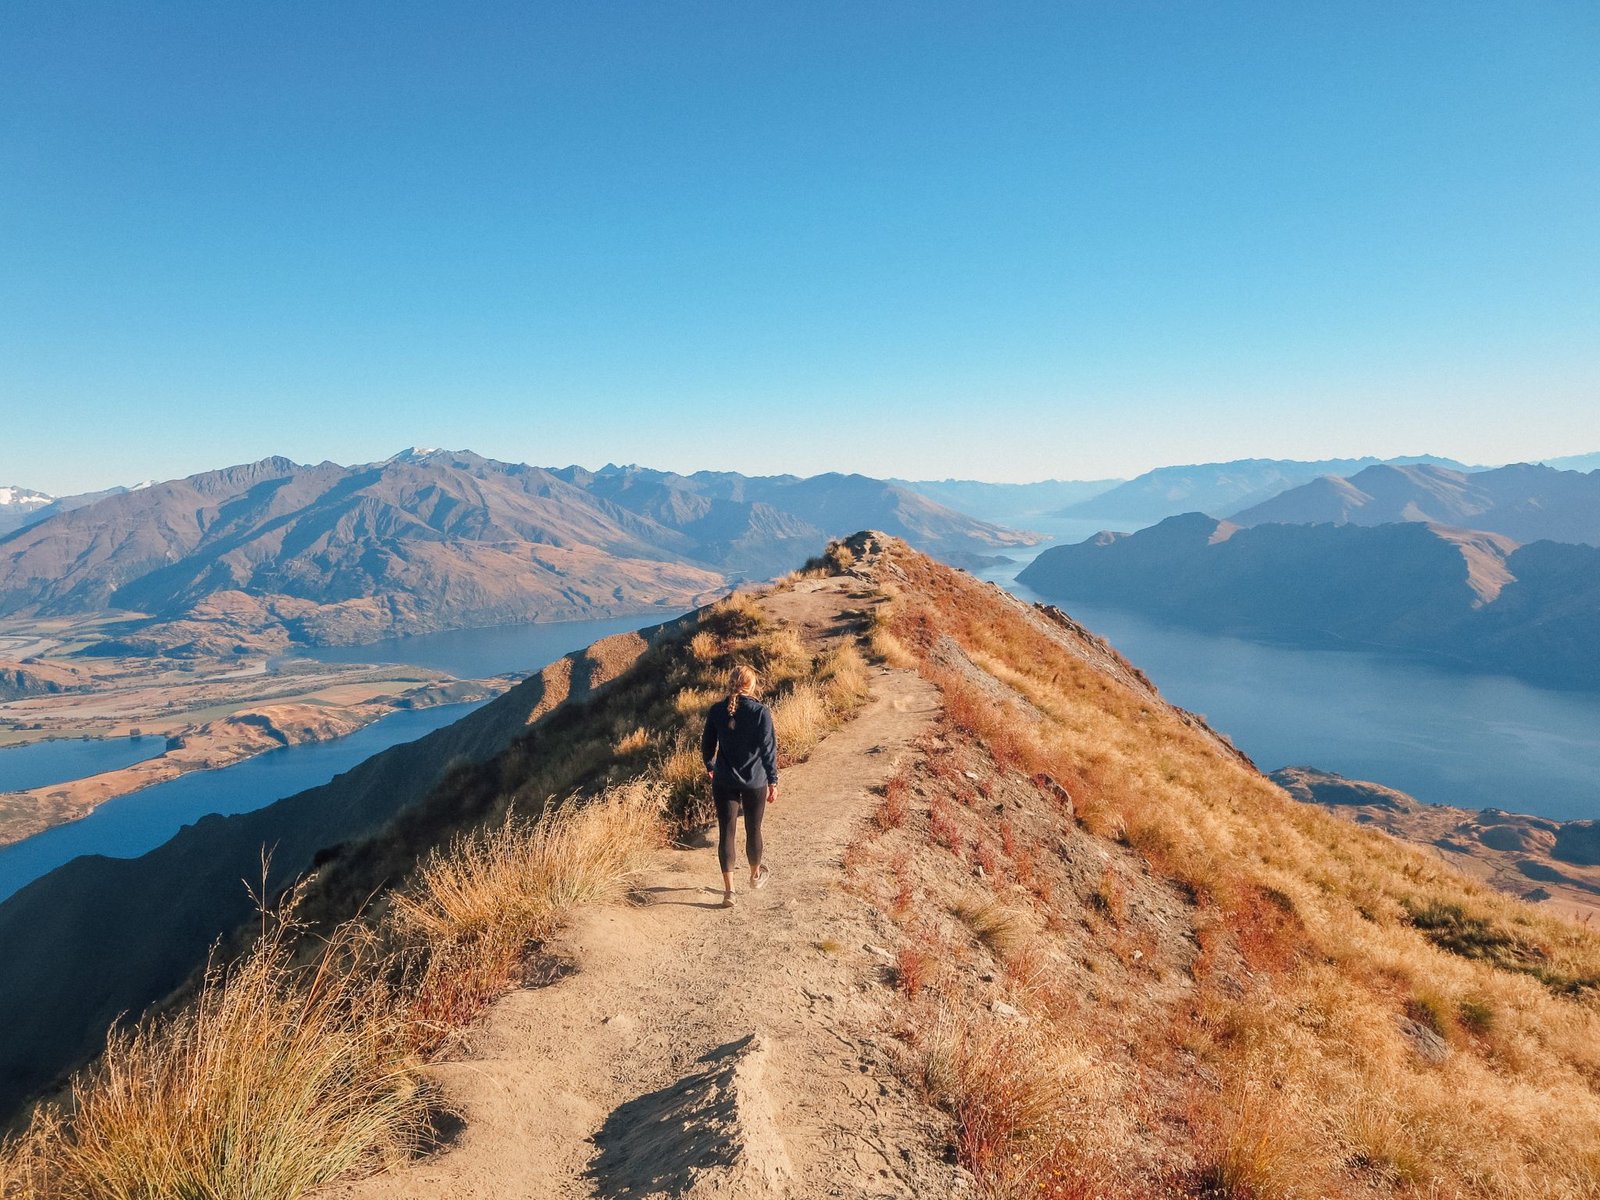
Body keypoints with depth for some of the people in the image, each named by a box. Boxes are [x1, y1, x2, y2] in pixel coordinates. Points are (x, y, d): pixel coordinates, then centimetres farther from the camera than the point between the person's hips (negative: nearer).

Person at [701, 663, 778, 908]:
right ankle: (755, 875, 39)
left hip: (724, 782, 1)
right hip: (755, 782, -1)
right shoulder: (761, 712, -12)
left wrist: (710, 767, 24)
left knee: (726, 833, 4)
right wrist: (773, 781, -2)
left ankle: (729, 890, 1)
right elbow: (768, 749, -10)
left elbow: (707, 744, 6)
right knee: (753, 830, 17)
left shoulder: (717, 711, -4)